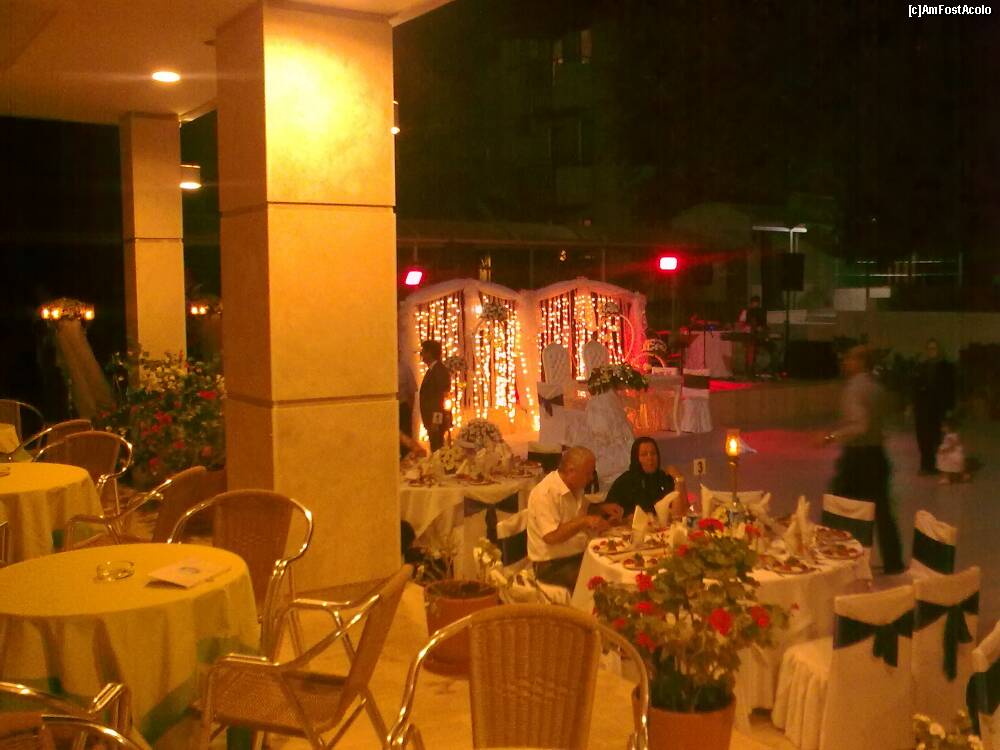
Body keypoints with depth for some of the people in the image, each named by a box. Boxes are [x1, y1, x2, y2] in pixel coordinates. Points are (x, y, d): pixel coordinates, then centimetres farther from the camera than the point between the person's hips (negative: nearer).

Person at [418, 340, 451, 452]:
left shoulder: (440, 370, -12)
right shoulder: (431, 370, 17)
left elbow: (442, 396, -18)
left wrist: (436, 421, -20)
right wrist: (429, 421, 16)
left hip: (437, 420, -9)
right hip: (431, 420, 9)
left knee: (437, 449, -8)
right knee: (435, 449, 11)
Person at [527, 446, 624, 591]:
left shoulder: (574, 487, 6)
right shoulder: (545, 494, -22)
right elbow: (550, 536, -28)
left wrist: (603, 508, 7)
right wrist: (584, 521, -29)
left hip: (579, 555, 9)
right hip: (553, 565, -9)